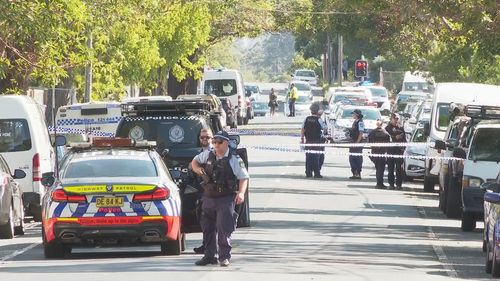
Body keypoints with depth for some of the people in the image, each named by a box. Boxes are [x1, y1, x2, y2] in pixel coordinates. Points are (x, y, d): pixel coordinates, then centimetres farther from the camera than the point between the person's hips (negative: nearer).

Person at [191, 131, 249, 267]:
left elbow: (244, 177, -5)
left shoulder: (234, 160, -5)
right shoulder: (208, 155, 7)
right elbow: (195, 161, 25)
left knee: (224, 229, -10)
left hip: (226, 199, -5)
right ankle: (209, 255, 19)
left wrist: (241, 192, -20)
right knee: (207, 228, 10)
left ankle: (224, 257, -3)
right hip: (209, 198, 5)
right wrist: (197, 168, 2)